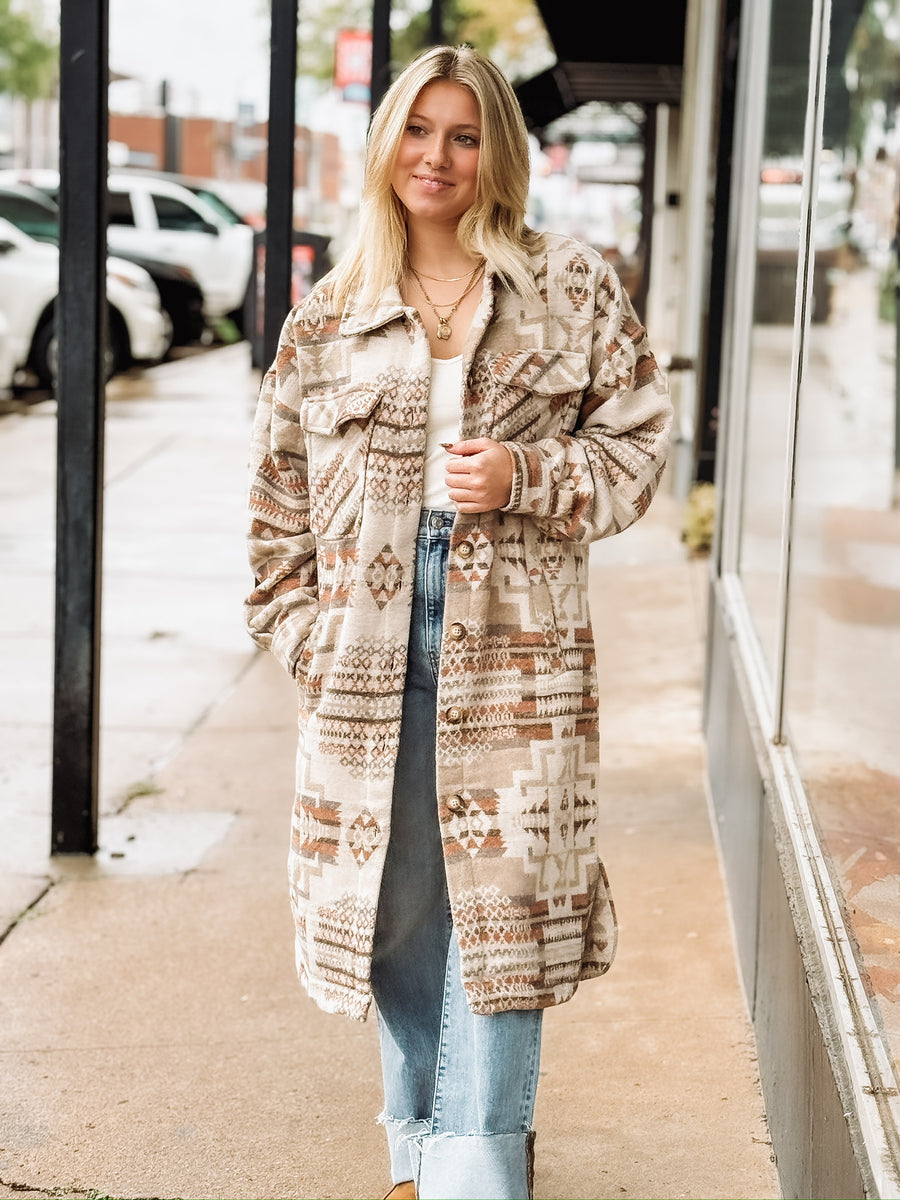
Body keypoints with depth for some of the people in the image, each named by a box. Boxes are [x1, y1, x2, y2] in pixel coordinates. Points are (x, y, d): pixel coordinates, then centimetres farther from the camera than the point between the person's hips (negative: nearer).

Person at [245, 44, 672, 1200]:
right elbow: (279, 493, 12)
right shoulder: (331, 314, 10)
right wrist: (306, 634, 4)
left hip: (516, 647, -2)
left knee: (499, 908, -2)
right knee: (397, 905, 10)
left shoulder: (572, 289, 5)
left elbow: (636, 450, 5)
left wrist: (527, 478, -12)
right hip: (370, 658, 2)